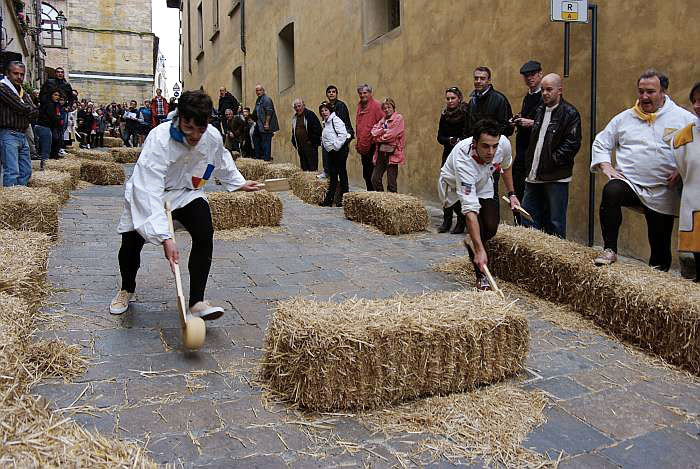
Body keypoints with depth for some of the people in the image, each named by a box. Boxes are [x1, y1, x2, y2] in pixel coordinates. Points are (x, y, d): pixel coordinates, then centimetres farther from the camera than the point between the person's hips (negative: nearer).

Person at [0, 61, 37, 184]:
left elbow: (35, 112, 9)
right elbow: (21, 108, -13)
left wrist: (26, 110, -7)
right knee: (12, 172, -13)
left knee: (26, 171, 8)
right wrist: (29, 110, 6)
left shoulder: (24, 93, 19)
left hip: (23, 136, 8)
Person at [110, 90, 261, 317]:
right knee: (131, 242, -12)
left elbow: (222, 160, 11)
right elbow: (149, 191, -42)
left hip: (187, 192, 3)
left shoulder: (213, 137, -17)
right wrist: (164, 237, -50)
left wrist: (239, 183, 21)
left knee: (205, 234, -22)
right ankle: (127, 289, 23)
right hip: (147, 195, -3)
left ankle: (196, 301, -15)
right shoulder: (159, 140, -35)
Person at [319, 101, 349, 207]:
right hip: (331, 152, 10)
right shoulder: (326, 123, 18)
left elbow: (343, 134, -20)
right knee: (332, 175, 10)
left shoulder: (335, 120, -10)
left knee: (342, 173, -4)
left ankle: (343, 199, 1)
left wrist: (336, 146, -19)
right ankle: (329, 199, 12)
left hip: (339, 151, -10)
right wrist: (323, 141, 13)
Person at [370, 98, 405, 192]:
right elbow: (374, 133, 6)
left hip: (392, 153, -6)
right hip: (381, 153, 6)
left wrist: (379, 138, 1)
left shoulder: (398, 118, -1)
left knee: (391, 182, -4)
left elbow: (392, 135, -11)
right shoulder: (382, 120, 18)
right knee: (375, 179, 3)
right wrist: (383, 131, -10)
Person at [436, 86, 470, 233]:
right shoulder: (444, 115, 11)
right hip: (448, 156, 5)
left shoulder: (466, 113, -6)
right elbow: (440, 137, 10)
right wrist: (450, 140, -8)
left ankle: (461, 222, 3)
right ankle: (446, 221, 12)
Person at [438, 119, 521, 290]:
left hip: (482, 186, 5)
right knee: (476, 226, -23)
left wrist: (511, 194, 4)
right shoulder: (463, 160, -44)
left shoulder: (504, 143, -28)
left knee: (491, 227, -12)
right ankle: (481, 276, -7)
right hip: (455, 188, -4)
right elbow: (470, 208, -48)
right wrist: (480, 250, -51)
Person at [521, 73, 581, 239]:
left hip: (556, 178, -7)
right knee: (528, 222, 11)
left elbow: (572, 144, -14)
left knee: (555, 225, 0)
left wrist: (551, 162, -16)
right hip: (534, 177, 7)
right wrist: (530, 164, 12)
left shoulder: (570, 113, -7)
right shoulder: (540, 110, 15)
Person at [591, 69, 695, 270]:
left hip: (663, 192, 0)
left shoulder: (684, 118, 4)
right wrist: (606, 166, 0)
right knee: (611, 191, -35)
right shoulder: (624, 118, 10)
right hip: (629, 183, 0)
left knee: (660, 246, 5)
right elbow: (601, 142, 16)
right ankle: (609, 250, -27)